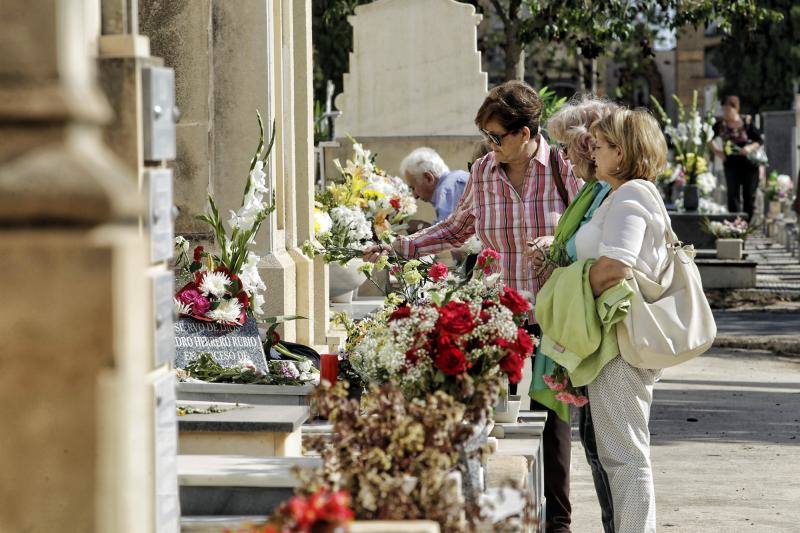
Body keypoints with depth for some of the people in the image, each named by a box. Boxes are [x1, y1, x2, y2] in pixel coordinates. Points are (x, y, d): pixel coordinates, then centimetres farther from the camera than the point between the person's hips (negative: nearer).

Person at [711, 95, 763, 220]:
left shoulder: (746, 123, -5)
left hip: (749, 164, 0)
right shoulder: (721, 124, -1)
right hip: (731, 164, 0)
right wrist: (716, 150, -1)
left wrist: (750, 148, -19)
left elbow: (760, 140, -1)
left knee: (749, 196, 5)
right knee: (733, 195, -6)